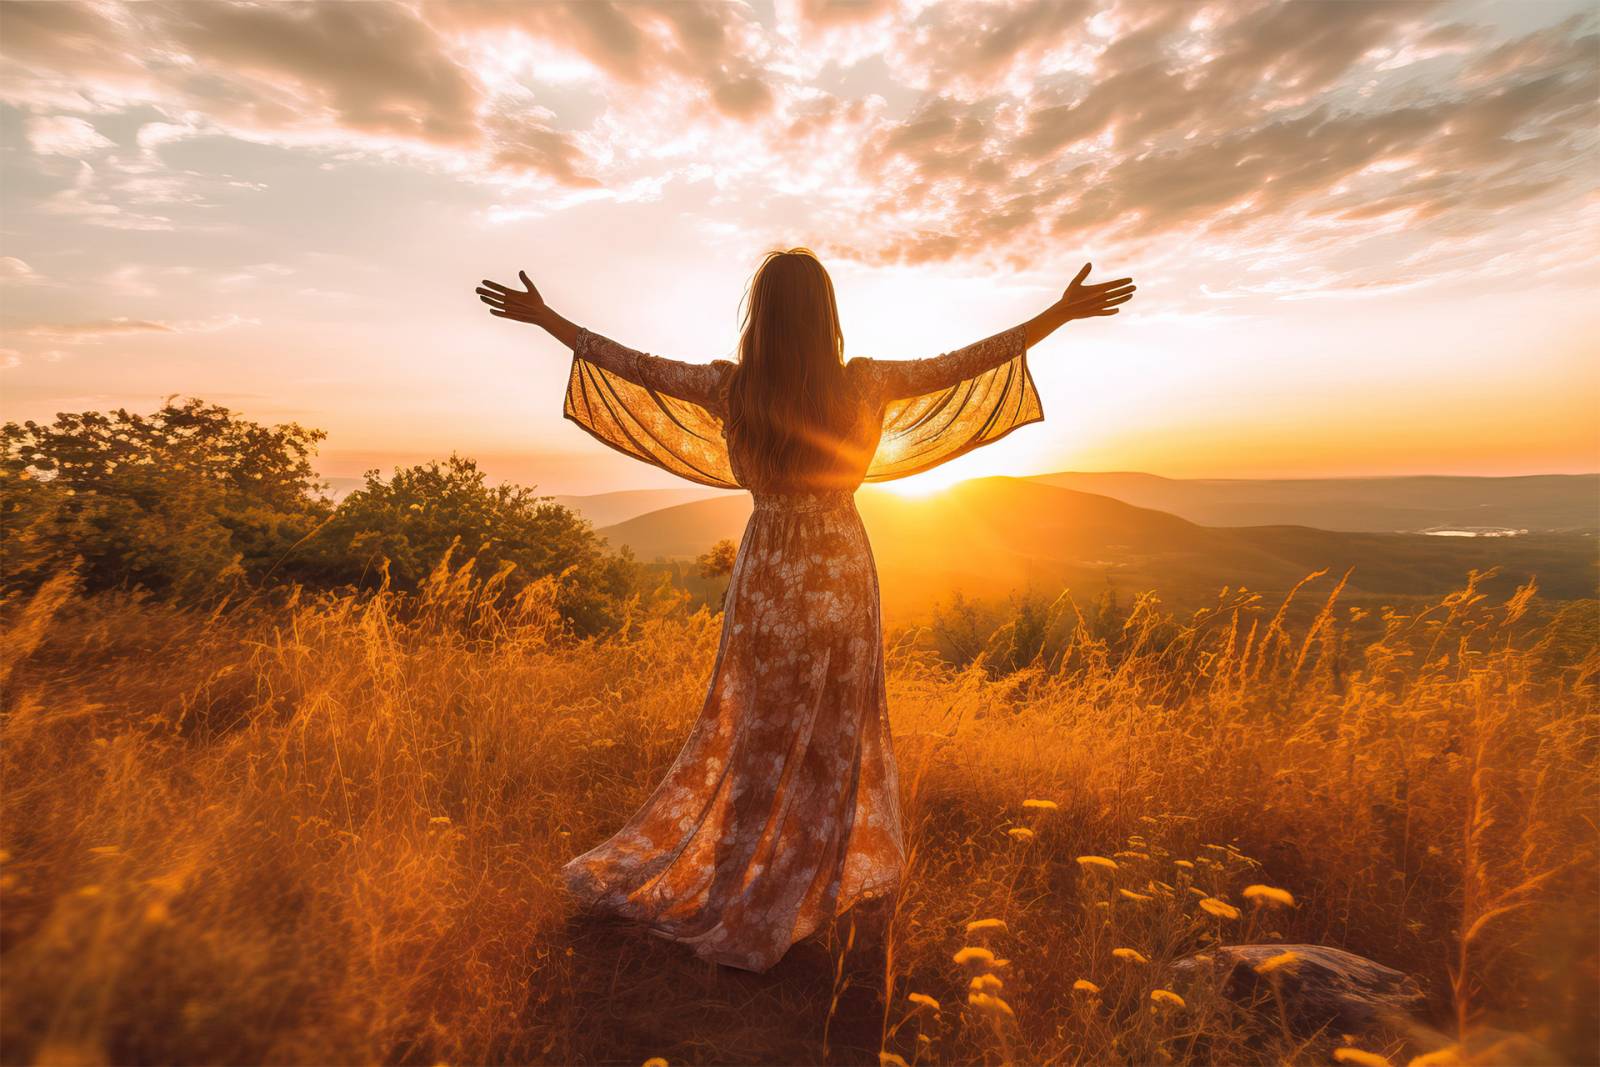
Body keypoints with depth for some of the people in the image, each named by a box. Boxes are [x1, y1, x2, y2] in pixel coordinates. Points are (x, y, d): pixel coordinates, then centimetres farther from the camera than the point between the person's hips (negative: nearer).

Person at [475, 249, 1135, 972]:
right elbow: (969, 361, -2)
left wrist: (543, 317, 18)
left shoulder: (729, 388, -8)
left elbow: (631, 364, 3)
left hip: (765, 572, 2)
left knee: (756, 730, 19)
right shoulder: (862, 384, -11)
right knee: (830, 734, 16)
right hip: (839, 574, -1)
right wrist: (1062, 312, 10)